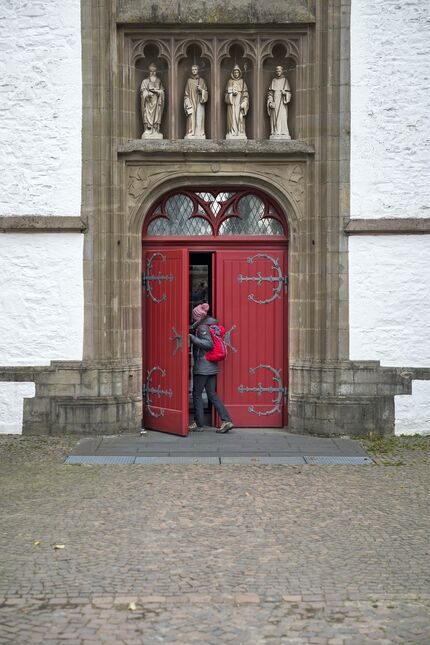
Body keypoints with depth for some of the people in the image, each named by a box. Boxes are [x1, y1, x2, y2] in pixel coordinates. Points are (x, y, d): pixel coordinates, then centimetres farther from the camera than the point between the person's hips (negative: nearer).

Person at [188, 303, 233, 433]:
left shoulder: (202, 327, -13)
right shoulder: (209, 325, 14)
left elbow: (209, 344, -22)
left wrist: (192, 337, -22)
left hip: (202, 367, -9)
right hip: (212, 367, 9)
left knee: (197, 394, 3)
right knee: (212, 394, 10)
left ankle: (199, 424, 9)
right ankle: (226, 421, 2)